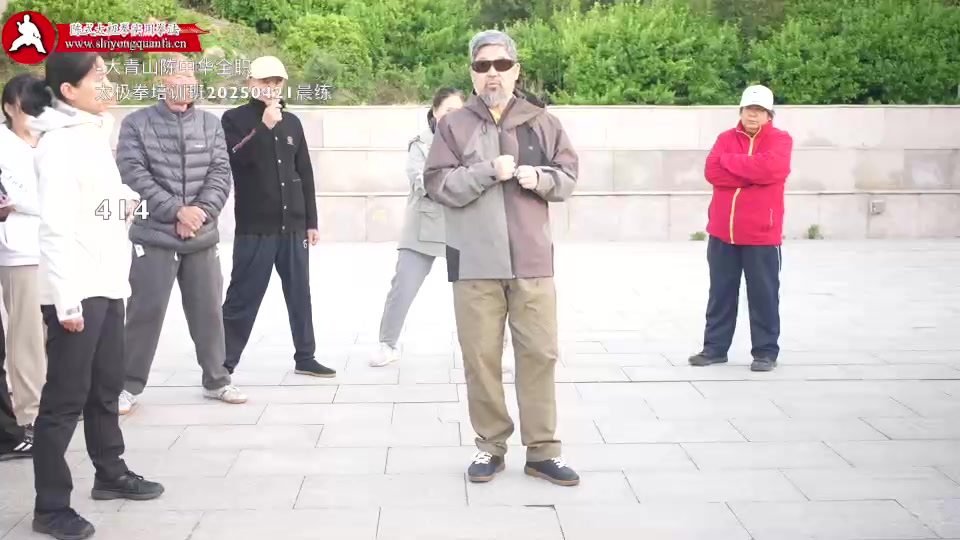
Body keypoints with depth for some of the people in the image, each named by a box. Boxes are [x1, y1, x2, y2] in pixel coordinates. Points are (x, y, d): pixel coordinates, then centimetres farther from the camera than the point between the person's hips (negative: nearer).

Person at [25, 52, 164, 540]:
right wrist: (67, 299, -22)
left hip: (107, 283, 9)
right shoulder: (60, 143, -14)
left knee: (105, 386, 19)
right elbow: (56, 226, -19)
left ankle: (110, 473, 34)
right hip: (75, 291, -9)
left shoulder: (95, 133, 13)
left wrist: (124, 199, 5)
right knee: (65, 398, -3)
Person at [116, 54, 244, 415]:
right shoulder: (136, 124, 0)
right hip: (154, 236, -3)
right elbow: (134, 175, -9)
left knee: (209, 310, 10)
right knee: (145, 311, 1)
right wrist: (177, 210, -17)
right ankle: (129, 385, 14)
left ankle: (216, 380, 25)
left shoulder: (211, 124, 8)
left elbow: (221, 174, 2)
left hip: (203, 238, 3)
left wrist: (200, 213, -13)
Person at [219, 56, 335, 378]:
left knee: (300, 294, 11)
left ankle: (305, 358, 21)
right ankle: (224, 364, 4)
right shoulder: (235, 119, 0)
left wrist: (311, 222, 11)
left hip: (293, 226, 5)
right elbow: (234, 159, -18)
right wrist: (264, 126, -22)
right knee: (243, 297, -3)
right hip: (255, 228, -5)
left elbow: (305, 174, 14)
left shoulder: (292, 122, 12)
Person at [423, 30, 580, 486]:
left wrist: (541, 178, -10)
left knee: (539, 353, 3)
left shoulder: (542, 122, 8)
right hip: (474, 261, -1)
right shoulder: (453, 125, 3)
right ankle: (490, 446, 19)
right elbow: (439, 185, -5)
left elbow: (569, 176, 11)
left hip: (531, 260, 1)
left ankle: (542, 451, 13)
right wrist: (488, 171, -17)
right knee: (480, 357, 4)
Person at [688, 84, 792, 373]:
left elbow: (769, 168, -21)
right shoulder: (726, 138, 9)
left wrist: (730, 160, -9)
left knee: (763, 295, 3)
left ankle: (766, 352, 12)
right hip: (722, 232, 4)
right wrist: (752, 174, -14)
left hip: (761, 234, -4)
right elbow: (712, 172, -7)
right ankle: (715, 348, 20)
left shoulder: (780, 139, -1)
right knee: (720, 294, 11)